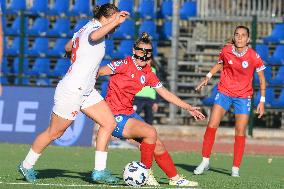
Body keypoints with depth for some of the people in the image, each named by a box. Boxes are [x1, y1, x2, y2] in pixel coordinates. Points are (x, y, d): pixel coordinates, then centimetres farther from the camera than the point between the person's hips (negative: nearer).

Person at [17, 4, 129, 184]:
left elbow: (68, 47, 27)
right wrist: (115, 20, -44)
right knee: (54, 133, 5)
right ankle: (27, 165, 23)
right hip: (71, 92, -10)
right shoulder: (95, 28, -17)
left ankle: (99, 170, 3)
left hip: (86, 91, 10)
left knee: (109, 122, 1)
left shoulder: (86, 28, 11)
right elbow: (94, 36, -45)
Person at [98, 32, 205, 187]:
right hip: (115, 116, -8)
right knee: (150, 132, -25)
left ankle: (175, 178, 22)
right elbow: (98, 72, -15)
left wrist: (189, 108, 18)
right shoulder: (125, 64, -14)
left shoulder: (147, 72, 8)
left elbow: (165, 94, 16)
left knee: (157, 144, 7)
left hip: (129, 114, 8)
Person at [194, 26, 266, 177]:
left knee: (240, 132, -4)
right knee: (212, 125, -8)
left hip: (243, 96, -2)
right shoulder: (226, 51, -6)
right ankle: (205, 161, 3)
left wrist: (262, 101, -3)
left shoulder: (253, 56, -12)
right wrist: (208, 77, 7)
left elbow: (262, 78, -1)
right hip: (224, 92, 2)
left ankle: (236, 168, 6)